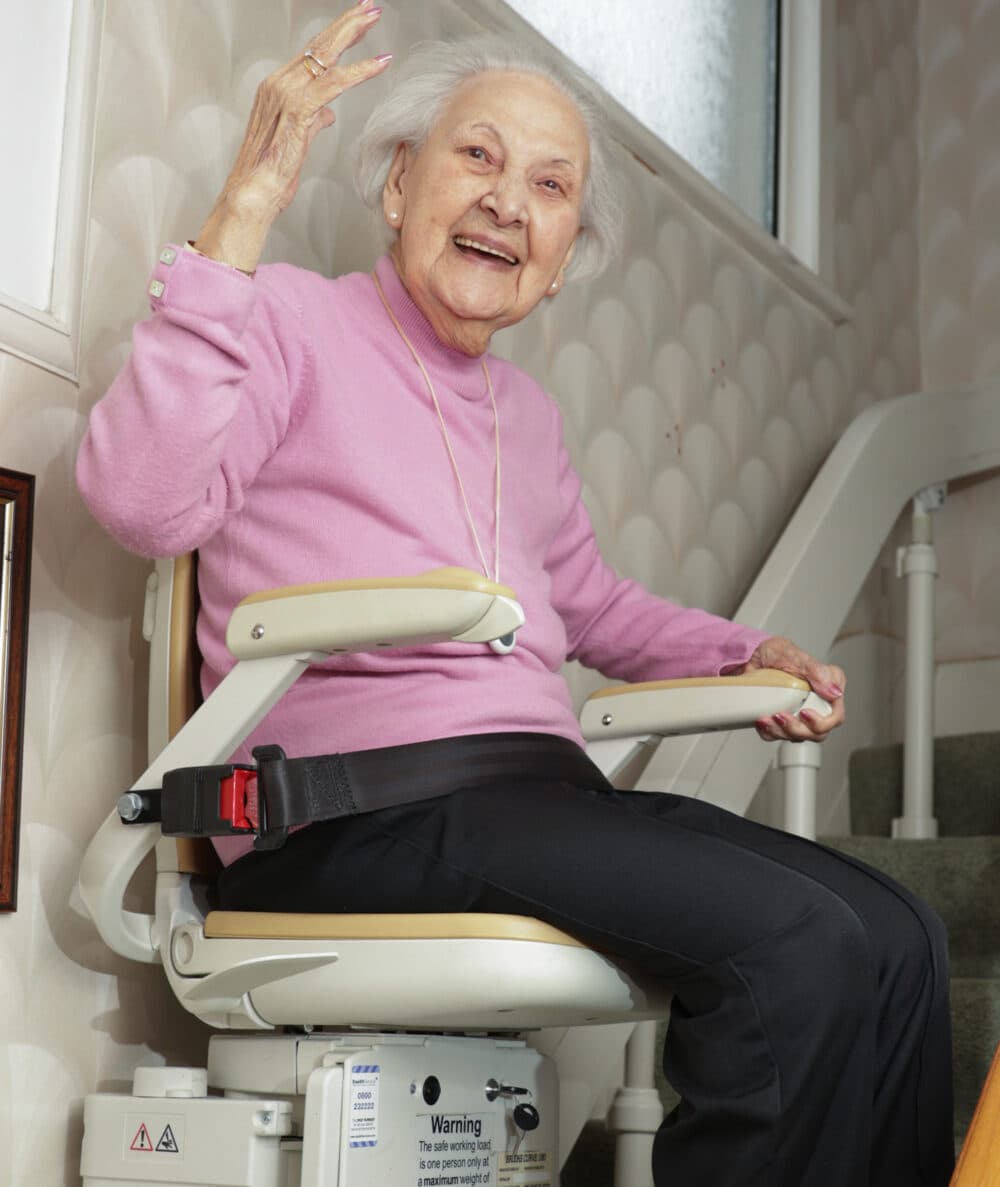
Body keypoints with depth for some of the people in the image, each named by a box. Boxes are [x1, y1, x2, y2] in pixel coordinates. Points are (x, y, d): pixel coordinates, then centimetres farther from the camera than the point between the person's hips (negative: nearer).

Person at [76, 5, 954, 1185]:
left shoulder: (526, 413, 26)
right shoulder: (290, 319, 1)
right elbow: (144, 500, -18)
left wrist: (744, 655, 18)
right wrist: (247, 205, -20)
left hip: (545, 788, 8)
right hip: (362, 804, -8)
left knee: (893, 938, -9)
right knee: (797, 941, -26)